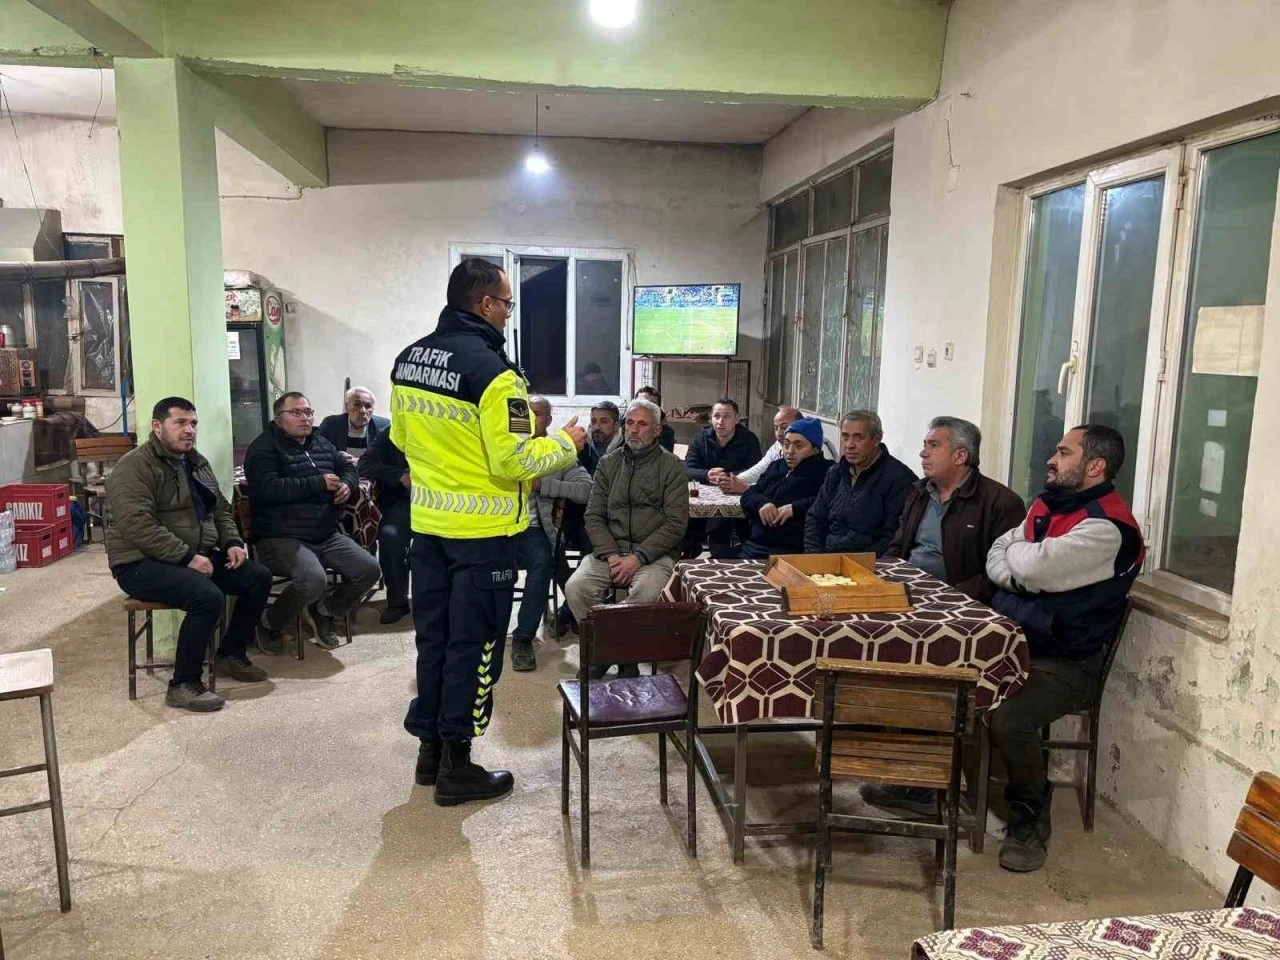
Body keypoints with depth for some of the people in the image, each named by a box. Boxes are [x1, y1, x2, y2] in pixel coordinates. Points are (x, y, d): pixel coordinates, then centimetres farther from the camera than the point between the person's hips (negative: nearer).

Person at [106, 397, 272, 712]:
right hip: (143, 562, -9)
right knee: (209, 597, -32)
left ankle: (231, 654, 13)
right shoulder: (135, 466, -14)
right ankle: (183, 685, -17)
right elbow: (137, 525, -25)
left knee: (259, 577, -4)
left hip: (198, 555, 9)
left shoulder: (197, 463, 14)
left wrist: (232, 542, 0)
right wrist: (187, 557, -27)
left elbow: (221, 510, 20)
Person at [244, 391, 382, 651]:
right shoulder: (264, 447, -5)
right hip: (282, 539, -7)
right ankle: (270, 623, 0)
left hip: (328, 535, 7)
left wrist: (347, 485, 0)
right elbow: (268, 489, -21)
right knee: (314, 579, -32)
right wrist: (319, 484, -18)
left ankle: (324, 610, 18)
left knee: (369, 569, -9)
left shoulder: (321, 443, 17)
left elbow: (348, 468, 26)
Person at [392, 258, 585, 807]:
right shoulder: (492, 372, -20)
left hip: (427, 522, 8)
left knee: (433, 635, 17)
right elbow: (515, 462, -21)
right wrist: (565, 444, -5)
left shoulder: (408, 359, 4)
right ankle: (456, 766, 15)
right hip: (481, 532, -7)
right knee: (473, 646, 5)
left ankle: (430, 746, 30)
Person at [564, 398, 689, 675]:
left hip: (654, 553, -3)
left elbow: (675, 524, -4)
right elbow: (594, 516, 8)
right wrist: (610, 555, -9)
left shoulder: (672, 467, 3)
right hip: (610, 550, 3)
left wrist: (639, 557, -15)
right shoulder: (609, 464, 13)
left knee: (645, 593, -34)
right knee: (575, 587, -23)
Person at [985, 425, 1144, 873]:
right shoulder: (1046, 505, 10)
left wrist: (1016, 554, -4)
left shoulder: (1106, 527, -18)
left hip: (1064, 663, -8)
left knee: (1008, 720, -31)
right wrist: (1028, 573, -13)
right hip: (1010, 643, 8)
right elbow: (996, 563, 9)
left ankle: (1030, 819, -2)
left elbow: (1034, 566, -28)